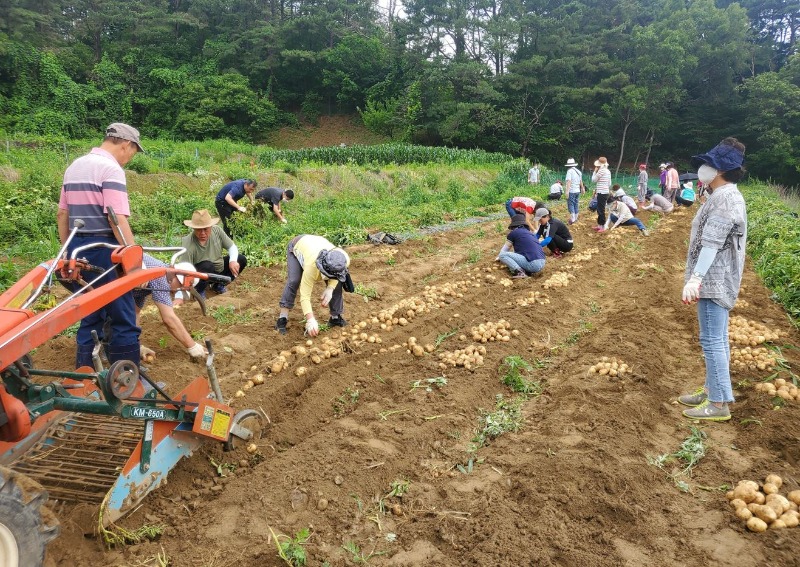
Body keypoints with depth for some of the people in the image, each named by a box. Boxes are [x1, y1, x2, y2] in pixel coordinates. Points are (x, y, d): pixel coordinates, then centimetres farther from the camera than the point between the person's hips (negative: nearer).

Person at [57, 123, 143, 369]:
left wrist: (67, 251, 24)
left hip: (77, 247, 9)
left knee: (90, 314, 16)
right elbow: (117, 219, -21)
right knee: (123, 318, -1)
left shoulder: (73, 166, 15)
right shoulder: (111, 168, -12)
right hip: (102, 249, -8)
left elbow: (62, 214, 18)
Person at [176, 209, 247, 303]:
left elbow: (232, 247, -5)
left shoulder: (217, 231, -18)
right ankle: (199, 291, -6)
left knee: (242, 260, -6)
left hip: (219, 269, 5)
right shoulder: (188, 244, -31)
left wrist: (233, 261, -28)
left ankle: (218, 285, 11)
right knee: (207, 266, -36)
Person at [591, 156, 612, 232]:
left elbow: (593, 180, -7)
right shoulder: (608, 171, 14)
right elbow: (609, 184, 17)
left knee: (601, 210, -5)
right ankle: (599, 225, 22)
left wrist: (595, 171, 2)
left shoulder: (601, 170, -14)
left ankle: (602, 227, -1)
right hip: (605, 192, 10)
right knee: (599, 210, 16)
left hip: (602, 193, -10)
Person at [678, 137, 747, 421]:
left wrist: (695, 278, -33)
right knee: (716, 339, 17)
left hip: (714, 281, -11)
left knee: (712, 340, -6)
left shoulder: (724, 199, -19)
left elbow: (711, 244, -28)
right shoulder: (724, 195, 15)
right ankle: (712, 390, 28)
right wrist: (698, 277, 25)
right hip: (717, 280, 11)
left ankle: (719, 404, 1)